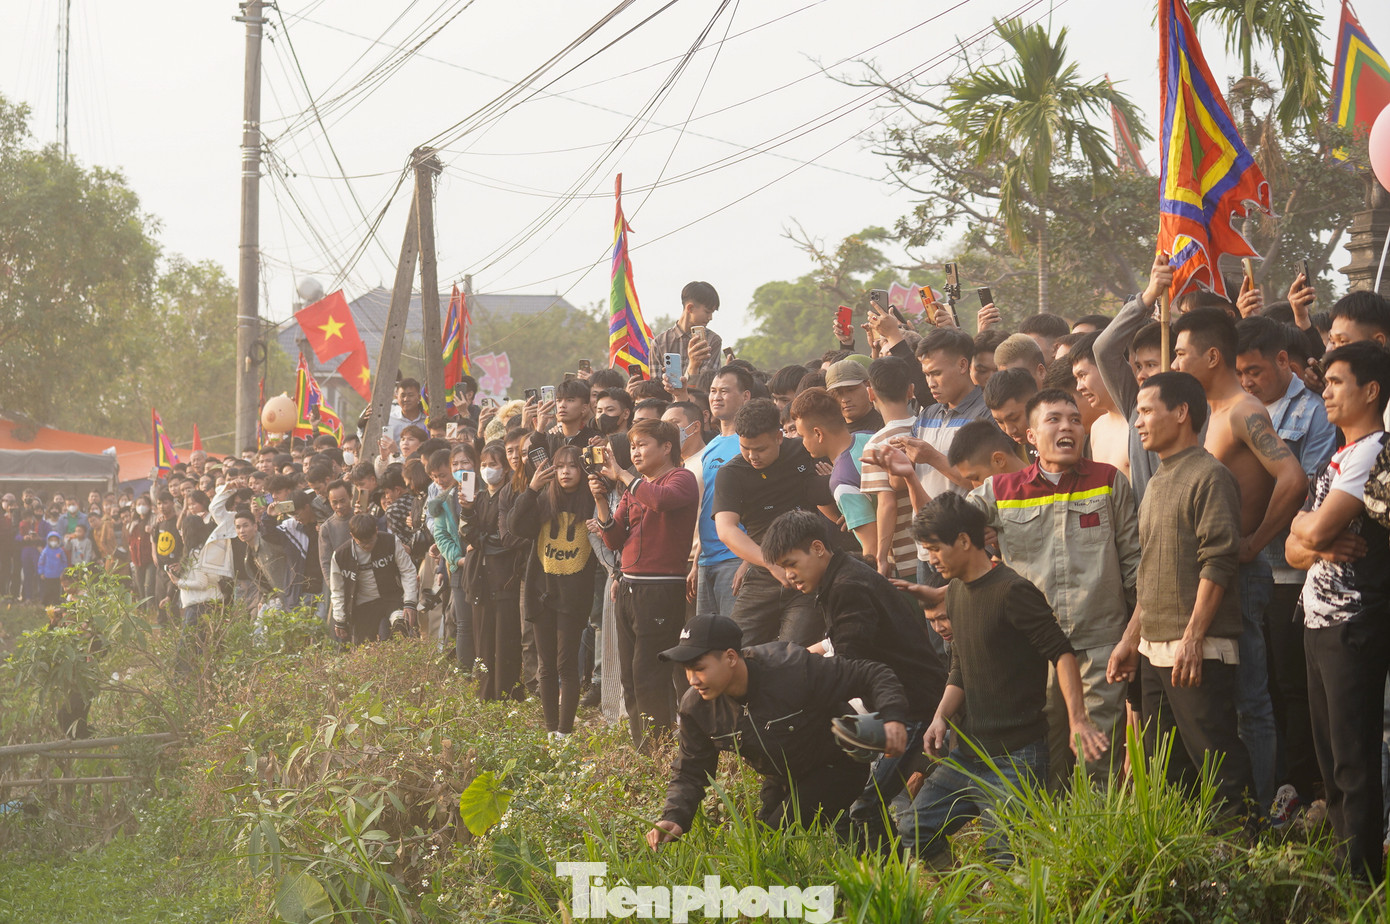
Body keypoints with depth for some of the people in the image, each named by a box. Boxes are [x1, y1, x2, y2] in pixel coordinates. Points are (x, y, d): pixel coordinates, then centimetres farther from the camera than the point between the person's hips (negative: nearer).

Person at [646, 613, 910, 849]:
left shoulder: (793, 669, -34)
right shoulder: (695, 707, -17)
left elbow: (872, 675, -28)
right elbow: (690, 771, -8)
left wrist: (892, 717, -47)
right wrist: (674, 818, -28)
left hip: (836, 766, -7)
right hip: (781, 781, 7)